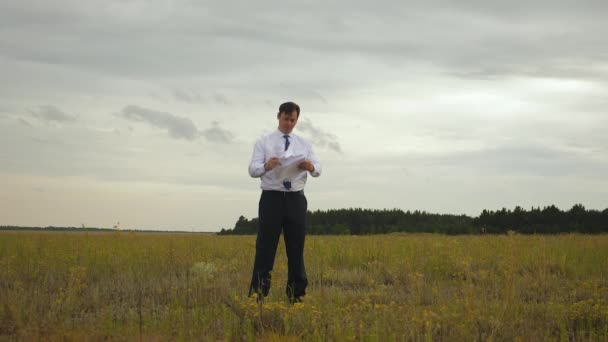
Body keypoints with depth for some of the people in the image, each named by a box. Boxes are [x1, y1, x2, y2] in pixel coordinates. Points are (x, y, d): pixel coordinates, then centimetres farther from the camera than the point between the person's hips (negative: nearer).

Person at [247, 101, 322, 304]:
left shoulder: (304, 145, 12)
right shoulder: (264, 143, 4)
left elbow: (318, 169, 1)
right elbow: (252, 170, -7)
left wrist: (311, 167, -24)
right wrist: (266, 166, -30)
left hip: (296, 199, 3)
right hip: (272, 198, -3)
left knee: (296, 249, 6)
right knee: (265, 249, -5)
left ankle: (297, 296, 13)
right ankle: (258, 296, -4)